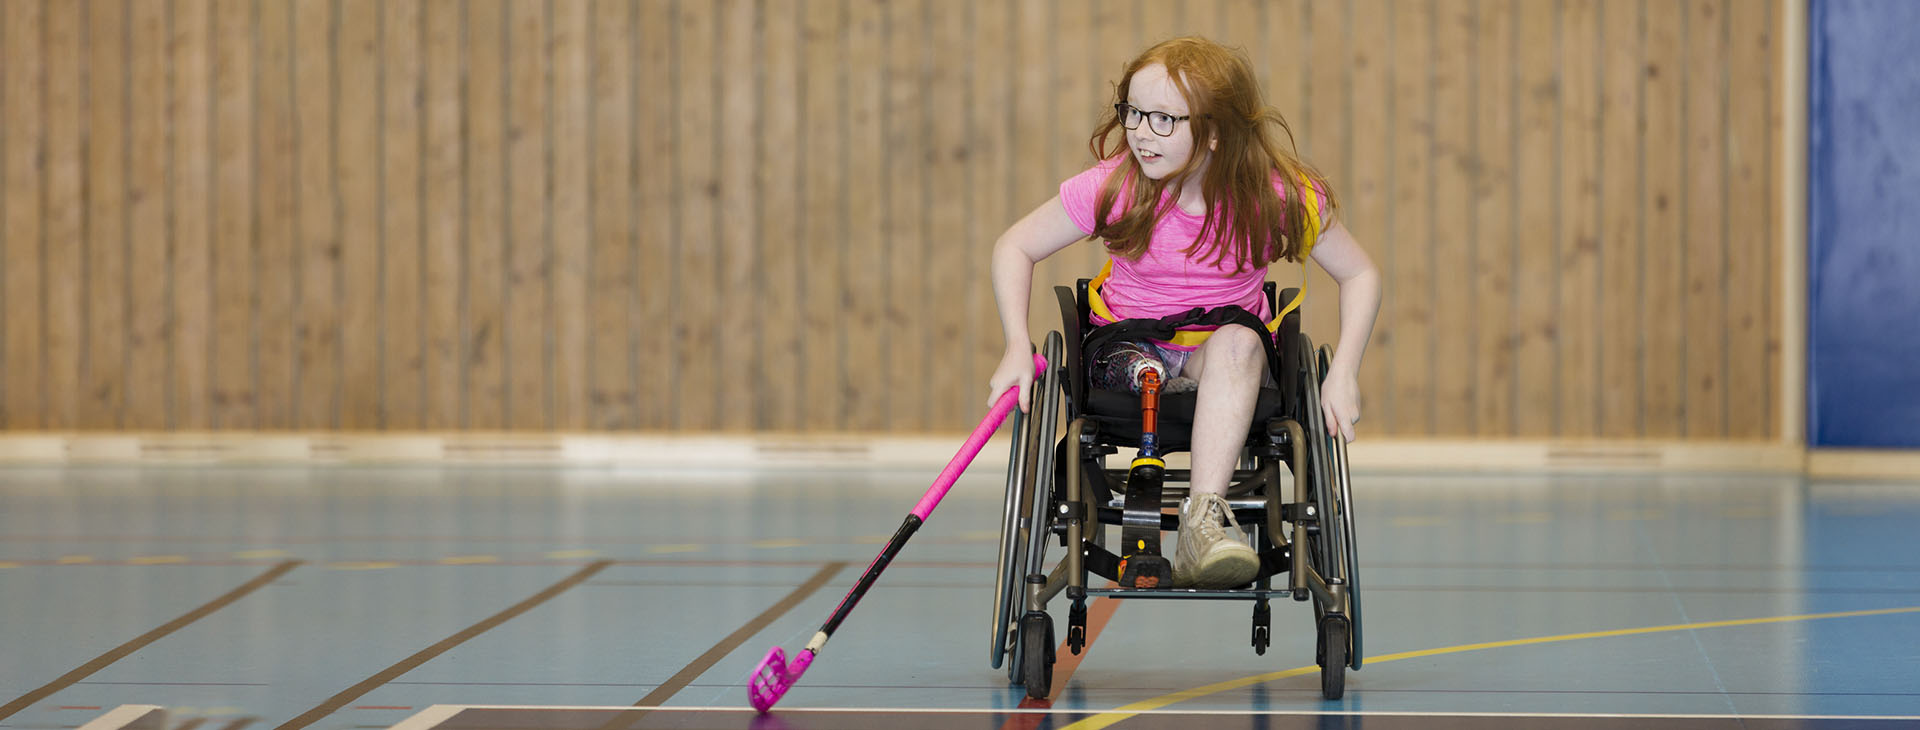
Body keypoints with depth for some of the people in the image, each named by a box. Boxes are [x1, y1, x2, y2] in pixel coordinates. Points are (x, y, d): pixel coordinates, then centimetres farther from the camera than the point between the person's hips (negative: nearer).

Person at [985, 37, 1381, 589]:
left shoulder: (1277, 196, -14)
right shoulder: (1113, 188, -13)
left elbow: (1360, 275, -3)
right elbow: (1014, 247, -2)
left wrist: (1343, 374, -16)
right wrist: (1018, 347, -16)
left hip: (1235, 360, -1)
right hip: (1124, 351, 1)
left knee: (1237, 341, -35)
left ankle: (1202, 522, -45)